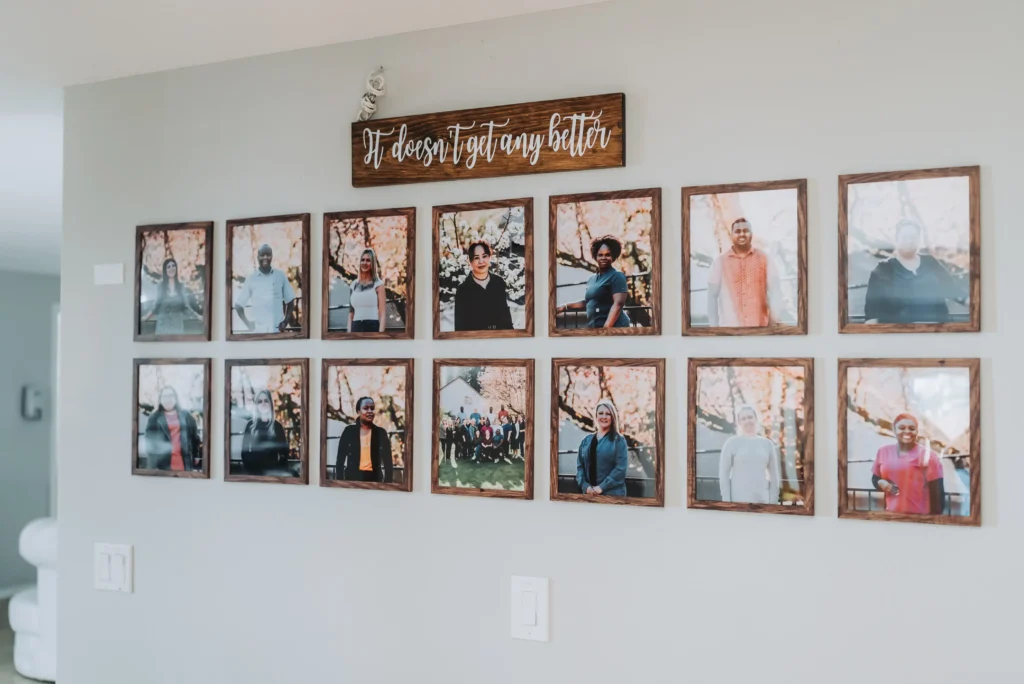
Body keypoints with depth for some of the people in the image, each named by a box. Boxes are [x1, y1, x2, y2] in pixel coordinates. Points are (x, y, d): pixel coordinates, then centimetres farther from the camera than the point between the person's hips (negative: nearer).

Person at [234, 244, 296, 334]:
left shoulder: (280, 275, 5)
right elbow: (238, 305, 9)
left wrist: (286, 321, 0)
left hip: (278, 330, 1)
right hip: (258, 331, -1)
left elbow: (290, 301, 12)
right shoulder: (251, 278, 2)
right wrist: (248, 324, 0)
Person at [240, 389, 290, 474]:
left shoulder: (277, 426, 6)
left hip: (273, 470, 0)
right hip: (254, 470, 0)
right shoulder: (250, 424, 6)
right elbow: (245, 449, 4)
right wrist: (248, 467, -7)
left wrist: (278, 468, -7)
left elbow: (284, 451, 6)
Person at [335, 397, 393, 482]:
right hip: (353, 477, 0)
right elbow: (340, 459, 4)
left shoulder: (381, 432, 6)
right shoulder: (349, 430, 4)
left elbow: (388, 462, 5)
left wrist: (388, 484, -3)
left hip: (374, 478, 1)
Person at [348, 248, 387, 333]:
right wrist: (349, 332, 7)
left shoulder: (378, 284, 2)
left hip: (373, 327, -4)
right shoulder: (354, 285, 15)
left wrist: (380, 335, -15)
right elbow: (351, 313, 17)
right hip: (356, 329, 4)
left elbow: (382, 314, -4)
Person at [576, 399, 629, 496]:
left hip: (612, 494, -3)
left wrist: (602, 487, -16)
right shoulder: (586, 440, 11)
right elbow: (580, 466, 7)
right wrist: (585, 486, -9)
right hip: (589, 494, 3)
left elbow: (621, 468, -10)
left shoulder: (618, 440, -1)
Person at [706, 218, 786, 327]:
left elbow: (775, 294, 2)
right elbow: (712, 296, 5)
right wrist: (714, 327, 1)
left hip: (759, 326, 1)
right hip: (729, 327, -1)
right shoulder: (720, 261, 4)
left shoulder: (765, 259, 5)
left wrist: (774, 326, -6)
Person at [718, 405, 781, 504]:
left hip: (761, 499, 3)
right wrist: (726, 500, -8)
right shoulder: (732, 443, 1)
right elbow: (723, 473, -1)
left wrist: (773, 501, 5)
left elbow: (774, 475, 12)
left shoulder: (767, 443, 11)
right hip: (739, 499, -3)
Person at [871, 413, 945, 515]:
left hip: (920, 516, -4)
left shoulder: (927, 455, -6)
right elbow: (875, 478, 16)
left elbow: (937, 492, -6)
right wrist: (881, 483, -6)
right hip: (891, 515, 4)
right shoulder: (883, 452, 5)